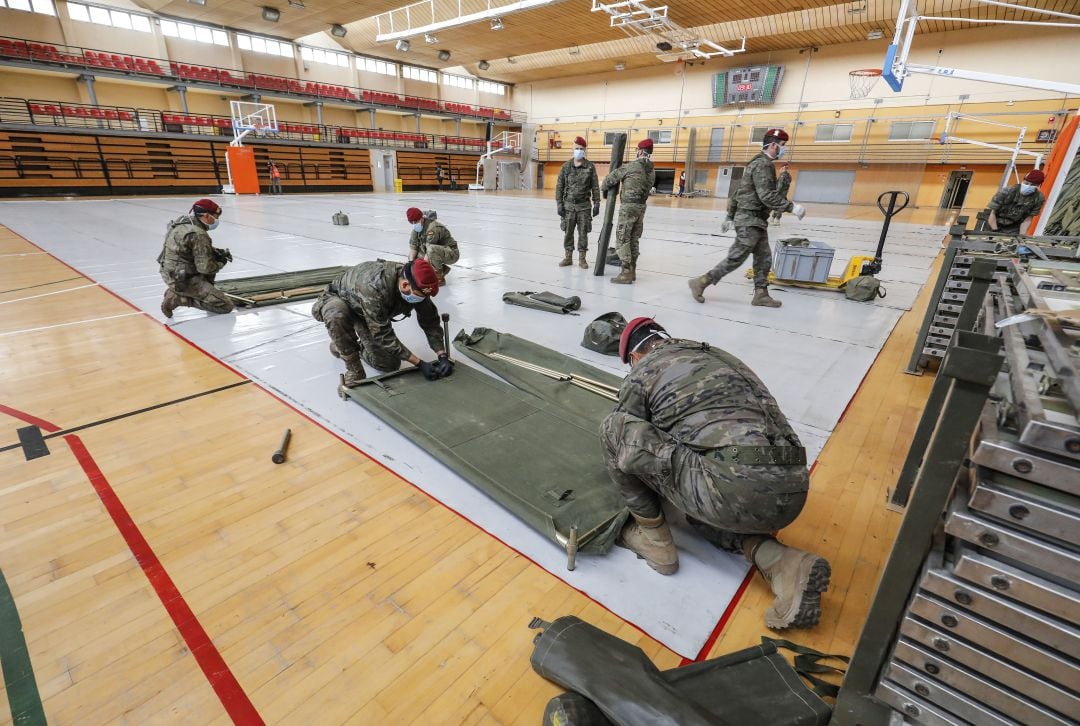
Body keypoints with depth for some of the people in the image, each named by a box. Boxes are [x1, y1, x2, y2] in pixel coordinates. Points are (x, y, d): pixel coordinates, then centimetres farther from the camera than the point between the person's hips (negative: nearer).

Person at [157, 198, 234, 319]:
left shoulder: (183, 220, 4)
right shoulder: (199, 235, -23)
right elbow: (205, 268, -22)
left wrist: (218, 252, 7)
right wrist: (221, 263, -3)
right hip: (184, 280, -9)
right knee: (226, 305, -12)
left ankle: (207, 292, 22)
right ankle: (177, 298, -7)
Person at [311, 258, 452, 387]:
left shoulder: (417, 286, -26)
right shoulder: (374, 287, -45)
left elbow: (430, 321, -14)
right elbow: (382, 334, -39)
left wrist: (443, 355, -25)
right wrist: (420, 363, -39)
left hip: (373, 316, 5)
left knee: (390, 365, -3)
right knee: (338, 315, -42)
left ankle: (359, 346, 26)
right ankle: (353, 369, -22)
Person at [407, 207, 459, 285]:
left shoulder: (433, 228, -28)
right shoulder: (417, 228, -1)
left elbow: (430, 250, -31)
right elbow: (413, 246, -1)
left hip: (451, 253, -9)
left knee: (432, 249, -38)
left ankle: (440, 278, -20)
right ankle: (442, 268, 10)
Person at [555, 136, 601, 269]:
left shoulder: (590, 167, 0)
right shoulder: (566, 166, 2)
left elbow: (595, 186, 1)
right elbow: (559, 186, 2)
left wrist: (596, 204, -4)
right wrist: (559, 204, -5)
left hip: (584, 205, -1)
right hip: (568, 204, 1)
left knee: (583, 233, 2)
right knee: (567, 232, 6)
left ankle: (582, 259, 10)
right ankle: (568, 257, 16)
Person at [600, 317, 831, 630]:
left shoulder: (643, 371, 8)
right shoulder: (718, 356, 28)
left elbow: (623, 445, 18)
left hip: (736, 490, -8)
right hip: (790, 491, 8)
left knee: (614, 427, 4)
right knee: (701, 504, 38)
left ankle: (654, 539, 16)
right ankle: (783, 564, 12)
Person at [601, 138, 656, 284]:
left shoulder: (631, 166, -10)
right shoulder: (652, 171, 11)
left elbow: (611, 178, -4)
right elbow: (648, 188, 15)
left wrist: (603, 189, 16)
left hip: (628, 207, -8)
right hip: (641, 206, 8)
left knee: (622, 240, -4)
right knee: (633, 240, 14)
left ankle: (626, 273, -7)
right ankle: (632, 270, 18)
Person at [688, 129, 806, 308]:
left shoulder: (758, 163, 17)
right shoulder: (763, 165, -15)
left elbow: (738, 191, 20)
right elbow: (767, 196, -24)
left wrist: (730, 216, 22)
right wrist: (791, 207, -21)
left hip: (756, 222, 10)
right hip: (750, 221, -10)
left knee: (764, 260, 10)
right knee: (735, 259, -6)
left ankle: (761, 295, 15)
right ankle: (700, 282, 0)